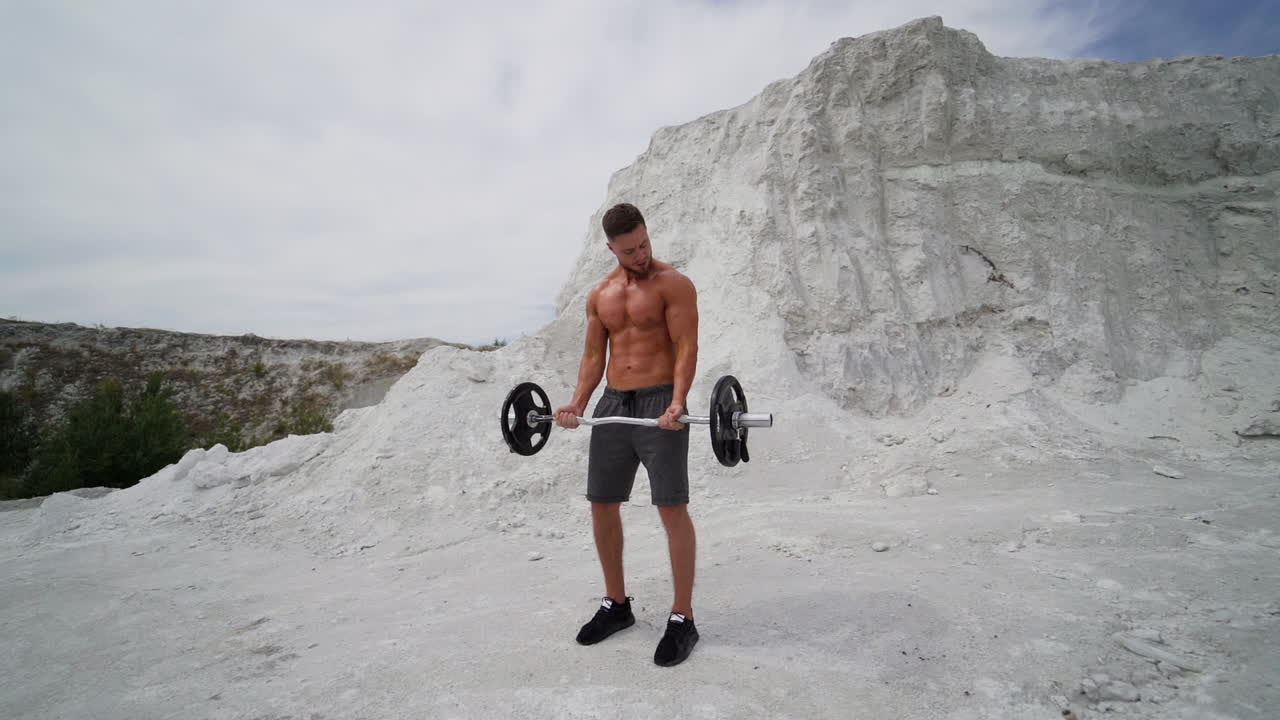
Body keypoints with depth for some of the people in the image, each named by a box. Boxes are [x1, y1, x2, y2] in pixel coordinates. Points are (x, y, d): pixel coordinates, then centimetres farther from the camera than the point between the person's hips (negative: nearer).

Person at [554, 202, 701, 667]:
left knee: (672, 508, -6)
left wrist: (677, 402, -26)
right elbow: (593, 356, 14)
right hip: (612, 403, 6)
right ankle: (616, 605, 28)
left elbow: (686, 348, -12)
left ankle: (682, 619, 10)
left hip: (659, 403, -6)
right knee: (602, 506, 10)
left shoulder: (673, 284, -4)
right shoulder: (599, 295, 13)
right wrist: (577, 404, 0)